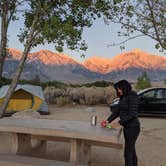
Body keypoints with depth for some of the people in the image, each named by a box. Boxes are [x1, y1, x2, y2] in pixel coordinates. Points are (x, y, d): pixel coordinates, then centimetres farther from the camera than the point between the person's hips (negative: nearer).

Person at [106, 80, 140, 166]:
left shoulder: (132, 96, -17)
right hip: (127, 126, 9)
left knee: (128, 152, -4)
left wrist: (119, 123, -21)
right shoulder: (123, 97, 10)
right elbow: (117, 111, 11)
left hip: (132, 127, -9)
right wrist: (108, 121, 1)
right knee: (131, 150, 17)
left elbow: (132, 114, -22)